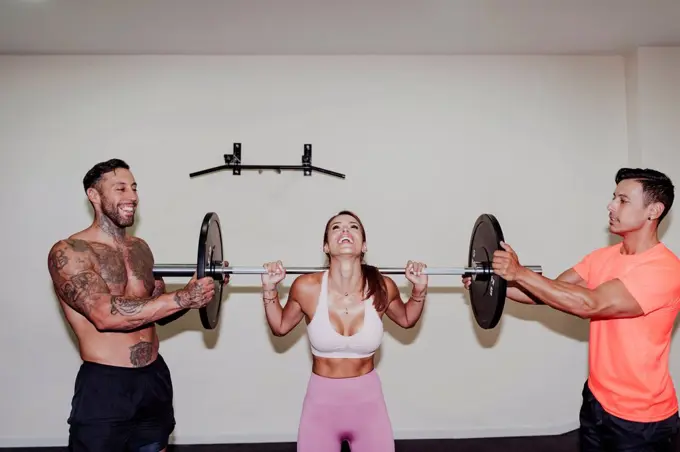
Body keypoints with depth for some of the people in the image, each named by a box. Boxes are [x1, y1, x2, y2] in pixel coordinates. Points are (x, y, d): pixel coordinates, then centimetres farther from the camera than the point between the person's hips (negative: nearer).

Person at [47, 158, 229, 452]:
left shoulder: (141, 248, 8)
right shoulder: (68, 252, -13)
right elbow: (105, 314, -27)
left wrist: (197, 291, -5)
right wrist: (182, 298, -27)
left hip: (155, 377, 7)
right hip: (104, 386, -6)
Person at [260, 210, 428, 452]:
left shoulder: (382, 287, -15)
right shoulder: (306, 287, -17)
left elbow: (407, 319, 9)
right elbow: (280, 327, 4)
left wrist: (419, 290, -6)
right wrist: (269, 289, -8)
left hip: (368, 400, 1)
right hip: (321, 401, 0)